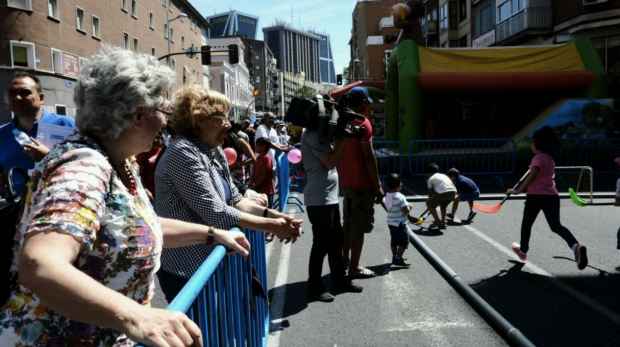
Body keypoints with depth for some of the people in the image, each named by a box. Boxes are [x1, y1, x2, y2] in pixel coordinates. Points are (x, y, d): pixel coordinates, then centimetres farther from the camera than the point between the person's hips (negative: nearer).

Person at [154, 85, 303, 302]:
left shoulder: (214, 151, 8)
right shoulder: (183, 153, -21)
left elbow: (233, 200, 7)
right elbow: (217, 214, -25)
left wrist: (270, 213, -8)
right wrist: (271, 225, -20)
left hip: (207, 261, 9)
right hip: (186, 269, -9)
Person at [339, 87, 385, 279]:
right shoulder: (363, 123, -16)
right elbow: (368, 157, -19)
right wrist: (378, 185, -14)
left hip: (346, 181, 8)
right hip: (362, 183, -8)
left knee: (348, 223, 19)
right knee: (359, 227, -1)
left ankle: (345, 258, 30)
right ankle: (354, 267, 7)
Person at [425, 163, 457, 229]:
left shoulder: (431, 179, 16)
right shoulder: (443, 175, 33)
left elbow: (430, 193, 19)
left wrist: (431, 202, 36)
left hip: (442, 193, -6)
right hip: (453, 192, 6)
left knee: (428, 203, 17)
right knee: (443, 204, 35)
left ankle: (438, 221, 9)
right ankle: (443, 222, 29)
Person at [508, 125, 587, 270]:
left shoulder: (538, 158, -10)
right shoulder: (550, 159, 18)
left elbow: (531, 177, -22)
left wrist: (518, 191, -25)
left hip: (536, 196, -7)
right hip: (552, 196, 7)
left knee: (527, 223, 14)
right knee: (556, 226, -1)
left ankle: (523, 250, 28)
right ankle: (576, 246, -26)